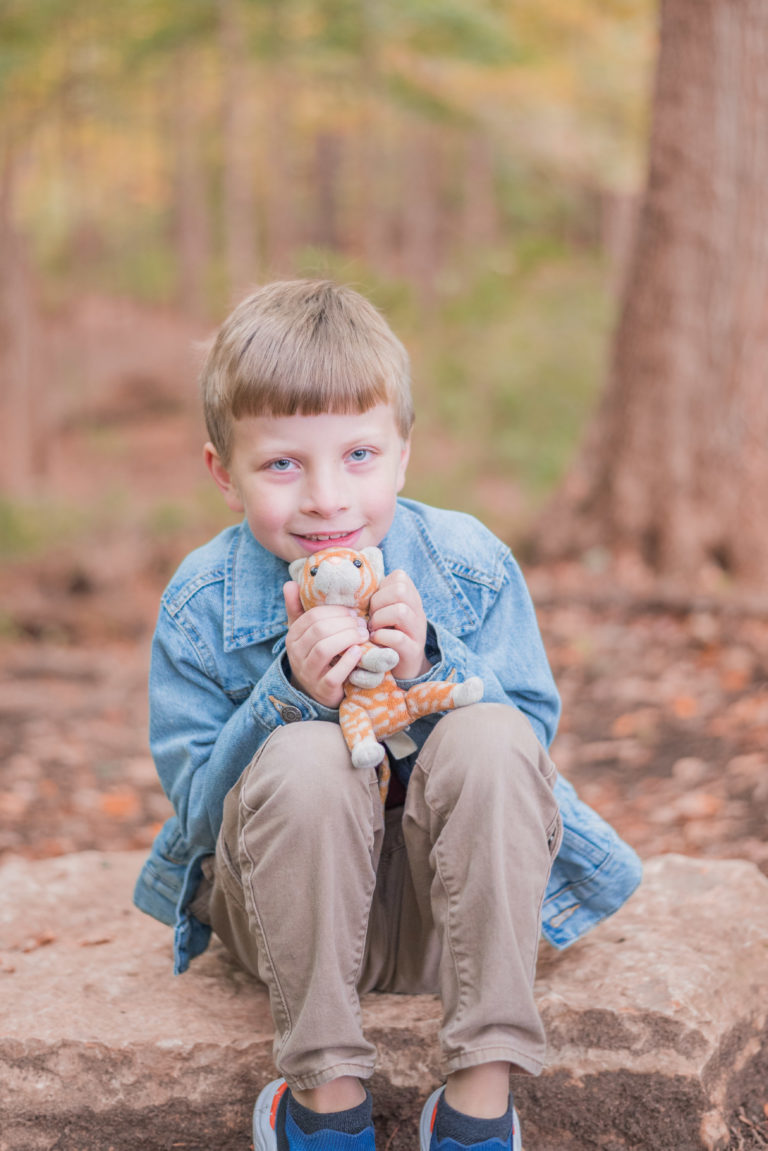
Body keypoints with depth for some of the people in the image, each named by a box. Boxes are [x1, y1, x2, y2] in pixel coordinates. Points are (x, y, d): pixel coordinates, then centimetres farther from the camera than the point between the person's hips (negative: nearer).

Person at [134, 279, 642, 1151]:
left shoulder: (471, 565, -8)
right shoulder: (203, 603, -9)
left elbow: (533, 735, -7)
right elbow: (196, 804, -10)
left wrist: (429, 671, -26)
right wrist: (293, 695, -27)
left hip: (446, 890, 1)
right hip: (291, 905, -1)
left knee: (489, 735, -30)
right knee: (304, 761, -33)